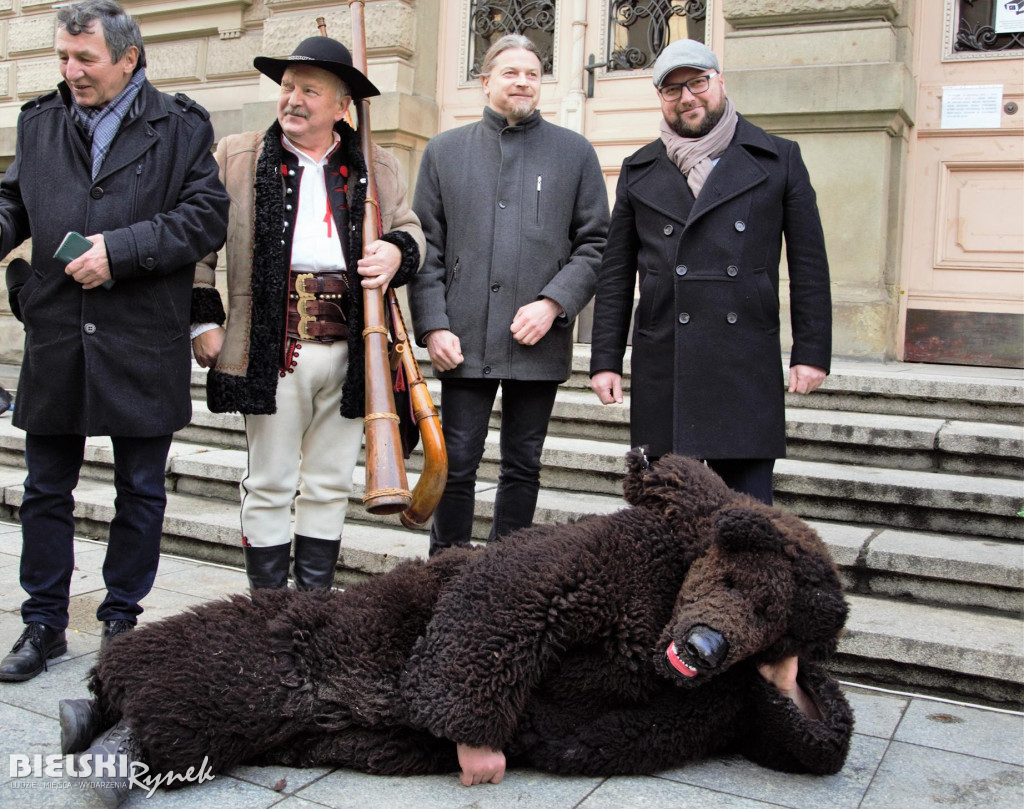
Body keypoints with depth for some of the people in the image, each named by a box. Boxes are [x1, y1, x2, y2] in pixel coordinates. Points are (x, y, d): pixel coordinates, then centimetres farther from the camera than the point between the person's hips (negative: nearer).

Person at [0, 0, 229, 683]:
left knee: (141, 492, 8)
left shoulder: (180, 127, -1)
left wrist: (120, 250, -16)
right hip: (55, 340, 4)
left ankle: (122, 619, 25)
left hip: (144, 344, -3)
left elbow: (207, 216, -9)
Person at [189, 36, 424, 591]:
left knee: (329, 487, 10)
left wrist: (397, 252, -6)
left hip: (350, 351, 2)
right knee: (269, 486, 5)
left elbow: (410, 233, 19)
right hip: (271, 347, -2)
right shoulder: (236, 157, 8)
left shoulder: (378, 170, 12)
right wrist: (203, 321, 0)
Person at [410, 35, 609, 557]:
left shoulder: (575, 152, 9)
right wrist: (433, 326, -4)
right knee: (456, 464, 1)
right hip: (464, 341, 0)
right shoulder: (444, 151, 10)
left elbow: (595, 243, 5)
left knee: (523, 465, 9)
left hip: (540, 342, 1)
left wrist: (553, 303, -10)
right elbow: (426, 246, 6)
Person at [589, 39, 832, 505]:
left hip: (747, 366, -1)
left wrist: (812, 351, 1)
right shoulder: (639, 171, 13)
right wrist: (605, 359, 6)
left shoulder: (778, 160, 8)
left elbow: (809, 263, 7)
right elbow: (616, 274, 11)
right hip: (661, 367, 2)